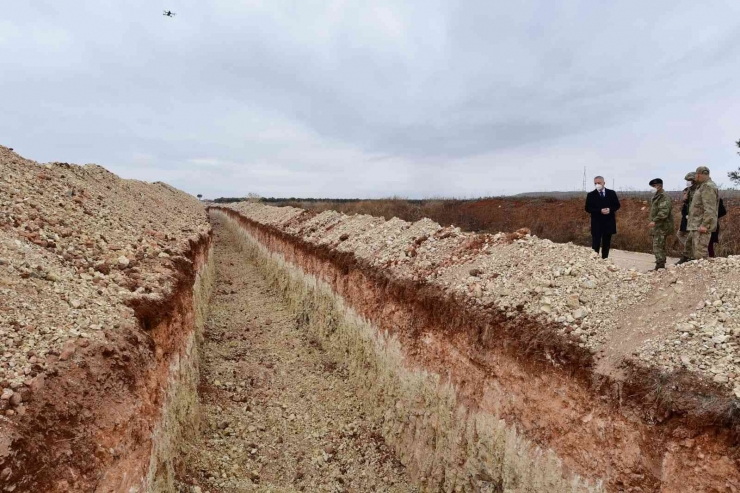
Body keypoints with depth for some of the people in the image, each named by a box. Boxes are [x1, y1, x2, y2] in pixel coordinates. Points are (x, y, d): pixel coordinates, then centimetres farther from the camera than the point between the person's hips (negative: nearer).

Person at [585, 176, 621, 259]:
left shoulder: (612, 193, 6)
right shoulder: (591, 195, 0)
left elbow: (617, 205, 7)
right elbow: (588, 208, -5)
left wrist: (610, 209, -14)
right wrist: (600, 211, -18)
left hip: (608, 223, 3)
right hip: (596, 223, -2)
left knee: (606, 244, 9)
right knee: (595, 245, -4)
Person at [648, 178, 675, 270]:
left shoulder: (664, 197, -14)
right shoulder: (656, 196, 18)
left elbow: (664, 212, -25)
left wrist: (654, 221, -31)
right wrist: (654, 221, 21)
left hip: (662, 226, -11)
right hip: (658, 226, 11)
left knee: (658, 247, -13)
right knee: (660, 247, 15)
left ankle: (660, 267, -12)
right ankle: (660, 266, 22)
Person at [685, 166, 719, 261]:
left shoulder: (708, 187, -12)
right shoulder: (702, 186, 19)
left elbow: (710, 209, -20)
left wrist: (705, 225, -24)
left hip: (702, 226, -10)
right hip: (696, 225, 10)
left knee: (700, 253, -13)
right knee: (695, 254, 13)